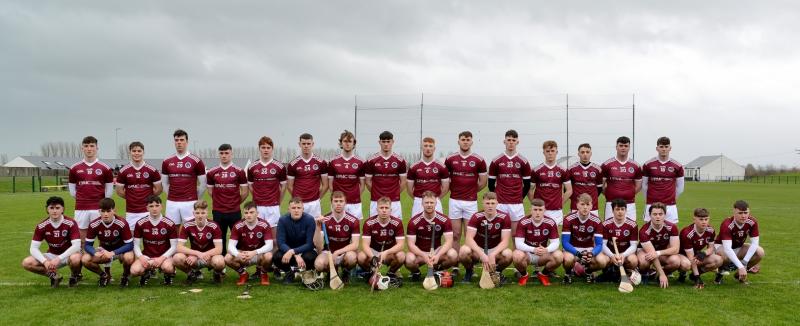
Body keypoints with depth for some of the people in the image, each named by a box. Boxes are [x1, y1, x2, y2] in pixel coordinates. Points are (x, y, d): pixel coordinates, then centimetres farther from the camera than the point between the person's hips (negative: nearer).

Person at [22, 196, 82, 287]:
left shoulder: (71, 223, -19)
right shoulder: (41, 226, -10)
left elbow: (76, 245, -26)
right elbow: (33, 248, -12)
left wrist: (59, 258, -35)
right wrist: (45, 261, -29)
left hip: (68, 254, -4)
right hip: (52, 255, 4)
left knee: (75, 258, -39)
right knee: (26, 263, -18)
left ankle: (75, 276, -4)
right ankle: (54, 276, 2)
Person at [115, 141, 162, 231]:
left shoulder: (152, 170, -1)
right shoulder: (123, 171, 2)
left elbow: (158, 189, 5)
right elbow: (119, 191, 8)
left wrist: (148, 198, 5)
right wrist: (131, 198, 7)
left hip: (148, 211, -1)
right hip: (131, 212, 1)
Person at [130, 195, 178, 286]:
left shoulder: (170, 224, -8)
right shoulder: (140, 224, -3)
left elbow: (174, 246, -5)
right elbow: (136, 245, 2)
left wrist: (162, 258, -18)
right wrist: (141, 257, -17)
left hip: (164, 256, -2)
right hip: (146, 256, 2)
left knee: (168, 268, -35)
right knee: (134, 271, -27)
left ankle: (168, 275, 4)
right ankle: (147, 272, 10)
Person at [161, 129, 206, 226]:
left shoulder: (196, 161, -2)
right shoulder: (167, 162, 8)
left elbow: (203, 184, 3)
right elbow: (164, 183, 17)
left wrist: (195, 199, 6)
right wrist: (172, 196, 12)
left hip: (189, 203, -3)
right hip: (171, 203, 3)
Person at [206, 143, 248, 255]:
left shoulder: (239, 171, 0)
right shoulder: (212, 172, 5)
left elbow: (245, 191, 4)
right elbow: (210, 190, 15)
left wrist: (236, 202, 8)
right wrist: (219, 201, 11)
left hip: (235, 211, -2)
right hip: (218, 211, 2)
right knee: (219, 239, 8)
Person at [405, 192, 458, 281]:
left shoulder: (444, 220, -10)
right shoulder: (413, 221, -13)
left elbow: (449, 241, -15)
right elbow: (411, 244, -15)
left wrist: (438, 255, -32)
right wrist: (424, 256, -33)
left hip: (437, 251, 2)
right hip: (419, 252, -1)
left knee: (453, 255, -29)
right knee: (409, 260, -36)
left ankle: (438, 270, 4)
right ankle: (415, 272, 3)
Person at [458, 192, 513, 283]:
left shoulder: (504, 217, -12)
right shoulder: (476, 217, -13)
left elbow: (505, 241, -16)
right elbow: (469, 238, -22)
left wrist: (492, 255, -33)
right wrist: (482, 255, -37)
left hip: (495, 250, 1)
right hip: (478, 250, -1)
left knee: (508, 254, -33)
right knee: (464, 251, -33)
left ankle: (498, 272, 3)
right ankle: (468, 271, 2)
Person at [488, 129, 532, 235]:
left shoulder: (523, 162, 4)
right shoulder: (496, 161, 3)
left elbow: (527, 184, 9)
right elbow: (491, 183, 9)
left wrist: (520, 197, 9)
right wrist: (497, 198, 9)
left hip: (517, 204, 0)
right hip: (500, 204, 0)